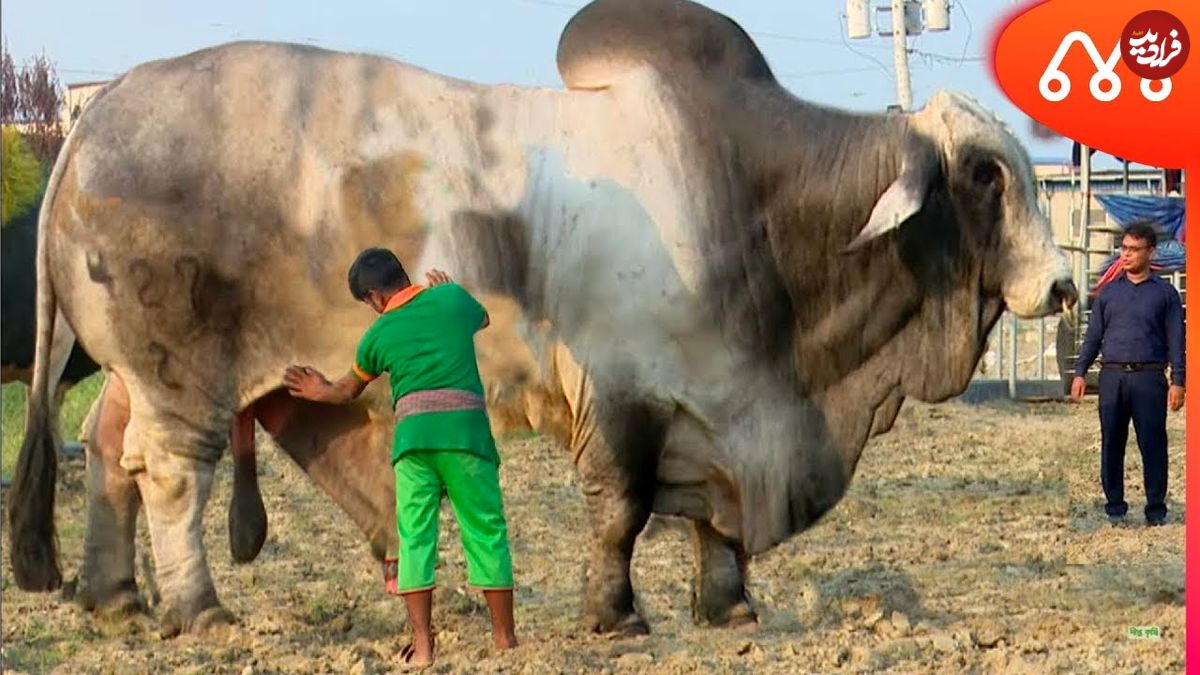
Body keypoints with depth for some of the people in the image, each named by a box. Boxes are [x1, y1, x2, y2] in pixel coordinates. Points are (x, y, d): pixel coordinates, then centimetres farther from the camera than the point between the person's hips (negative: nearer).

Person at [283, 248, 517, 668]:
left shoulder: (378, 335, 10)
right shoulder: (452, 298, 8)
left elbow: (349, 390, 29)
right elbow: (483, 319, 32)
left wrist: (322, 392, 49)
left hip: (413, 433, 0)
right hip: (465, 428, 0)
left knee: (415, 535, 5)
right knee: (486, 531, 4)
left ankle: (421, 646, -1)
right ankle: (505, 641, 4)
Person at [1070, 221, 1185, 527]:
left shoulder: (1165, 293, 6)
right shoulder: (1109, 292, 13)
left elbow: (1176, 340, 4)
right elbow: (1094, 334, 14)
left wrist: (1177, 381, -4)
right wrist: (1080, 372, 6)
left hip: (1149, 378, -2)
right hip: (1112, 375, 2)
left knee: (1153, 444, -2)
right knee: (1111, 444, 4)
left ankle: (1156, 509, 6)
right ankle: (1115, 507, 12)